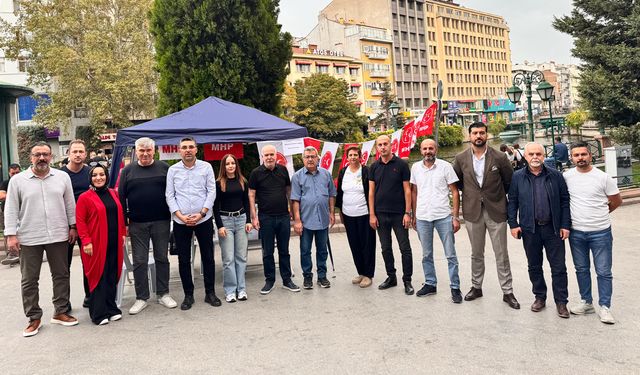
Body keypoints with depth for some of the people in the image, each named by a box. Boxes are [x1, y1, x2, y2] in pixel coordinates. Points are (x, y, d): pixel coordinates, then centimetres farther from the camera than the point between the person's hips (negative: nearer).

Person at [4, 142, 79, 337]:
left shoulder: (62, 177, 4)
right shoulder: (17, 180, -1)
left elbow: (70, 204, 8)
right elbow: (11, 210, -1)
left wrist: (72, 227, 5)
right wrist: (11, 235, -7)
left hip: (58, 236, 2)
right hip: (29, 239, -1)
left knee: (61, 275, 9)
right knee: (29, 280, 6)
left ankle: (61, 312, 23)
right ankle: (34, 318, 19)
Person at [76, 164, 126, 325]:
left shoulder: (113, 194, 11)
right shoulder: (85, 197, -5)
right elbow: (80, 221, -8)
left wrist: (123, 234, 11)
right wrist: (86, 241, -14)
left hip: (114, 243, 5)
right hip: (96, 244, -5)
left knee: (112, 276, 10)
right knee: (98, 277, 2)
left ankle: (111, 309, 22)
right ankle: (99, 313, 12)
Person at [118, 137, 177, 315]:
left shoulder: (164, 167, 3)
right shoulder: (128, 170, 4)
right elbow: (121, 197, 5)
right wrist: (125, 221, 0)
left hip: (161, 222, 0)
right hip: (137, 224, 0)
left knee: (162, 258, 8)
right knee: (139, 261, 5)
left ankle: (163, 294, 20)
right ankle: (141, 298, 16)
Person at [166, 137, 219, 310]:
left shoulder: (206, 167, 1)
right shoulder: (173, 170, 4)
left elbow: (211, 192, -2)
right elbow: (169, 196, 2)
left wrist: (201, 213, -11)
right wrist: (180, 216, -10)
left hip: (204, 219, -1)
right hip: (180, 222, 1)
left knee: (208, 257, 6)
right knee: (183, 259, 7)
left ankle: (210, 293, 20)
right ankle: (188, 295, 20)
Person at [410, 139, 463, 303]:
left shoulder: (445, 166, -4)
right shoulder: (415, 168, 6)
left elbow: (455, 192, -2)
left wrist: (455, 216, -7)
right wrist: (414, 215, 11)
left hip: (443, 216, -3)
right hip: (422, 217, 3)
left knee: (450, 255, 4)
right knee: (426, 255, 13)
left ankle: (455, 287, 15)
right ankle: (430, 284, 27)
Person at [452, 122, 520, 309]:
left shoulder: (499, 157, -6)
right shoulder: (461, 158, -1)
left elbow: (510, 180, 6)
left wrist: (498, 195, 8)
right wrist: (469, 193, 9)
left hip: (496, 211, -2)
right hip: (473, 211, 2)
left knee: (502, 255, 4)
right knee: (476, 254, 14)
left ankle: (508, 292, 15)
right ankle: (476, 287, 28)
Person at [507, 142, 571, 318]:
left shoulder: (556, 176, 1)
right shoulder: (517, 177, 2)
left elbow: (565, 201, 2)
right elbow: (512, 202, 4)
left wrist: (565, 225, -3)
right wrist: (513, 224, -3)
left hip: (553, 228, 0)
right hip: (530, 229, 1)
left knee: (559, 267, 4)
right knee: (534, 266, 12)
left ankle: (561, 302, 17)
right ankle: (540, 297, 28)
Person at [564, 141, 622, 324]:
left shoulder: (603, 177, -7)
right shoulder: (567, 176, -3)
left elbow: (617, 201, 4)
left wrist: (600, 213, 10)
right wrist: (584, 213, 7)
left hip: (600, 233, -2)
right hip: (576, 232, 2)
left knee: (604, 272, 5)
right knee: (581, 269, 14)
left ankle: (604, 307, 17)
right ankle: (586, 302, 29)